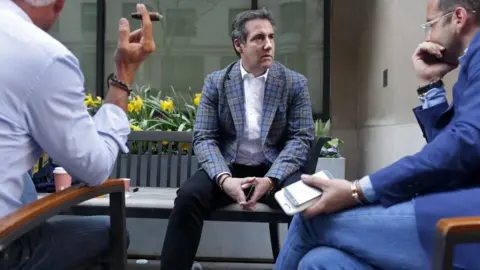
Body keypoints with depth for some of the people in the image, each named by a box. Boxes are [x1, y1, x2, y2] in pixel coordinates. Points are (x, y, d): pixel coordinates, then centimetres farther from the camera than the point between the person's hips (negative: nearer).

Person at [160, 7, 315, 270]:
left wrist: (270, 179, -21)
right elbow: (204, 138, -4)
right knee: (188, 196, -27)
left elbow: (301, 138, -4)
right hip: (227, 168, 1)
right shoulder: (215, 82, 2)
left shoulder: (295, 83, 1)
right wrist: (224, 179, -23)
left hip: (275, 170, 0)